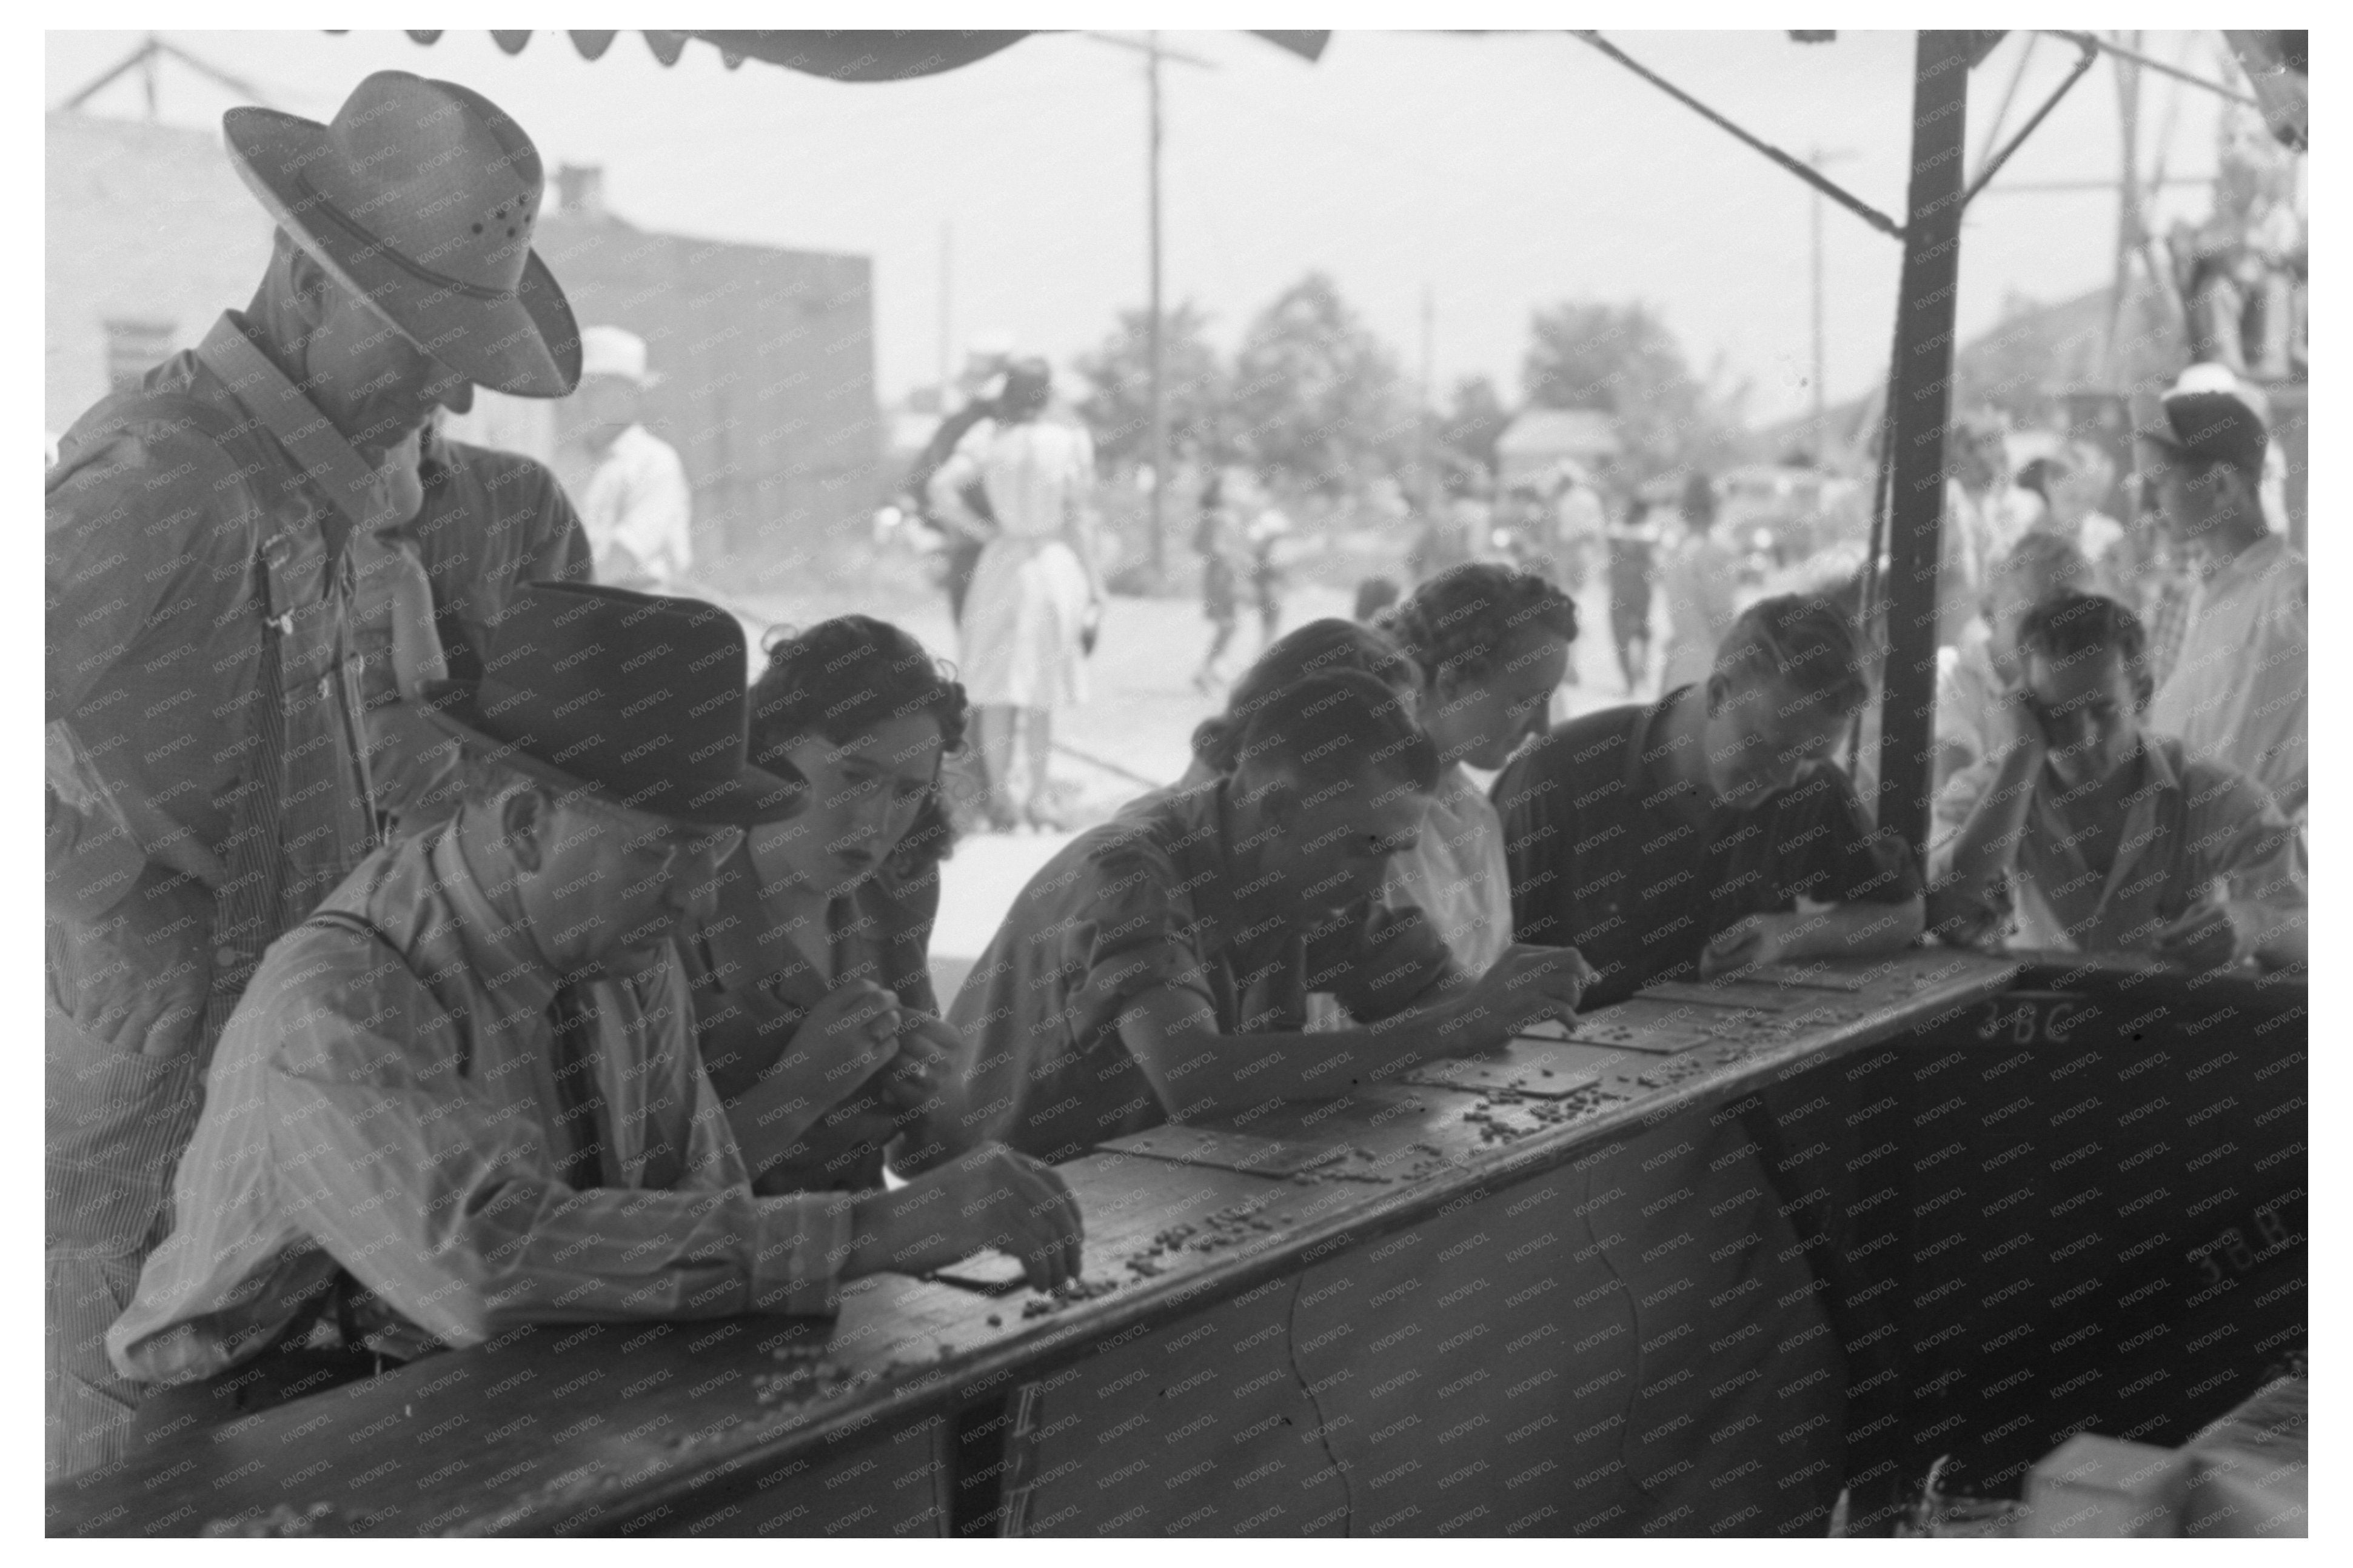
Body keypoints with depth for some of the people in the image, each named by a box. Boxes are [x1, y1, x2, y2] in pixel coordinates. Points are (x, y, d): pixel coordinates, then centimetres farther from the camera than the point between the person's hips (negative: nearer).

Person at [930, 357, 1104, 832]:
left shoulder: (988, 444, -4)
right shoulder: (1072, 443, -7)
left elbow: (941, 489, -16)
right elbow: (1081, 519, -6)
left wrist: (982, 527, -1)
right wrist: (1094, 588, 0)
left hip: (1002, 564, 1)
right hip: (1056, 564, -1)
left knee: (997, 690, 9)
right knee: (1041, 692, 10)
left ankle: (1000, 798, 9)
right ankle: (1038, 796, 10)